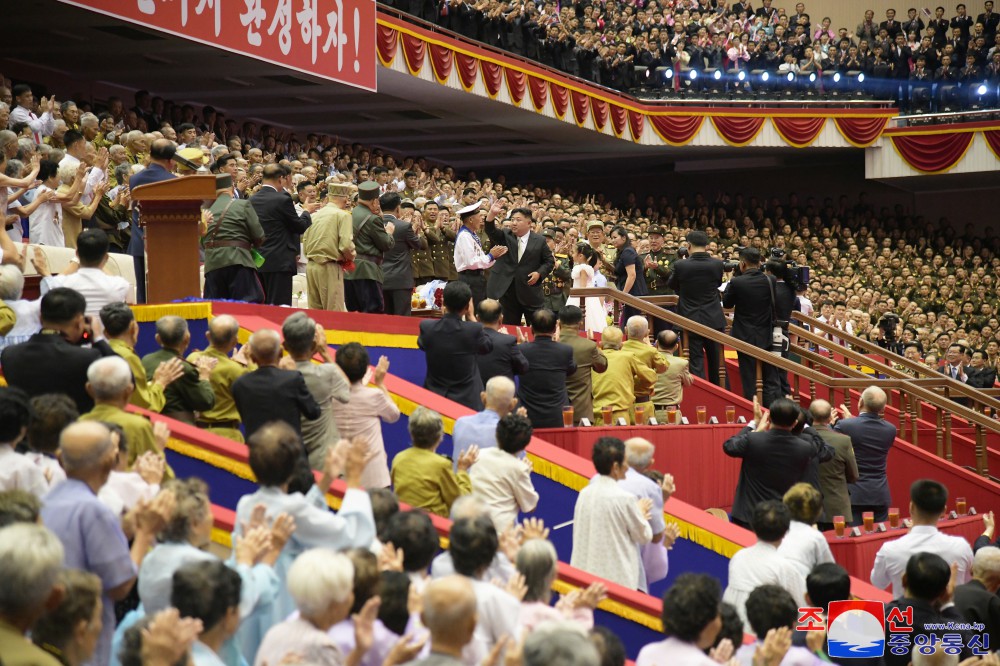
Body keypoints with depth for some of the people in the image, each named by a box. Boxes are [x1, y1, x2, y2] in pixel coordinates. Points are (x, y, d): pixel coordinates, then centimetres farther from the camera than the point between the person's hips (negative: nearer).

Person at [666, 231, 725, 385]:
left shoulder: (680, 265, -14)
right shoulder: (717, 264, -9)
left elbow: (671, 284, 5)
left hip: (690, 319, -2)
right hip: (714, 320, 2)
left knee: (696, 362, 1)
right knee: (715, 362, 14)